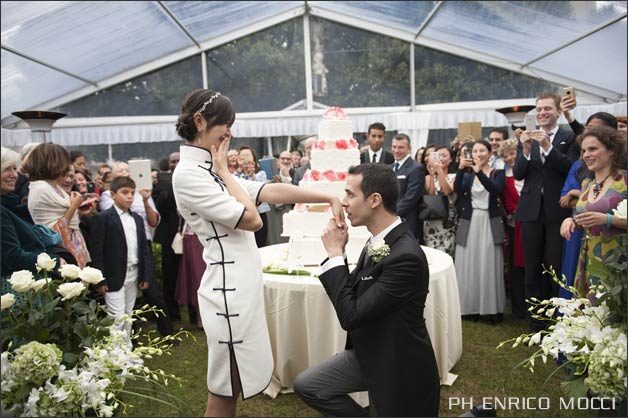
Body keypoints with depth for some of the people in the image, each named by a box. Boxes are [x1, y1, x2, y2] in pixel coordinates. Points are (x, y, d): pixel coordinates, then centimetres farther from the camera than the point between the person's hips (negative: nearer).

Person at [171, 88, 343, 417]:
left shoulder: (210, 170, 14)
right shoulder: (188, 174, -15)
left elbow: (272, 191, 9)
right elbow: (252, 219, -18)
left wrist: (329, 198, 4)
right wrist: (224, 172, -7)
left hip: (241, 285, 9)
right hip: (229, 289, -9)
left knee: (230, 388, 19)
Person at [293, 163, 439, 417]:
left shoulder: (406, 256, -30)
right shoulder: (379, 241, -2)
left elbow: (350, 315, -28)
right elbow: (353, 294, 5)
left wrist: (335, 253, -22)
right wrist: (338, 253, -9)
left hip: (397, 367, -8)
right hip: (366, 351, 8)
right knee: (305, 385, 11)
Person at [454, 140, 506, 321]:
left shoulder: (498, 173, 3)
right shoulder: (467, 174, 9)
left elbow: (496, 190, -17)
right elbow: (457, 190, -9)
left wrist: (479, 172, -25)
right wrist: (461, 169, -20)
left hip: (489, 224, -2)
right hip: (469, 224, 2)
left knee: (490, 267, -1)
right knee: (468, 267, 3)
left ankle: (494, 308, 10)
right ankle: (470, 306, 13)